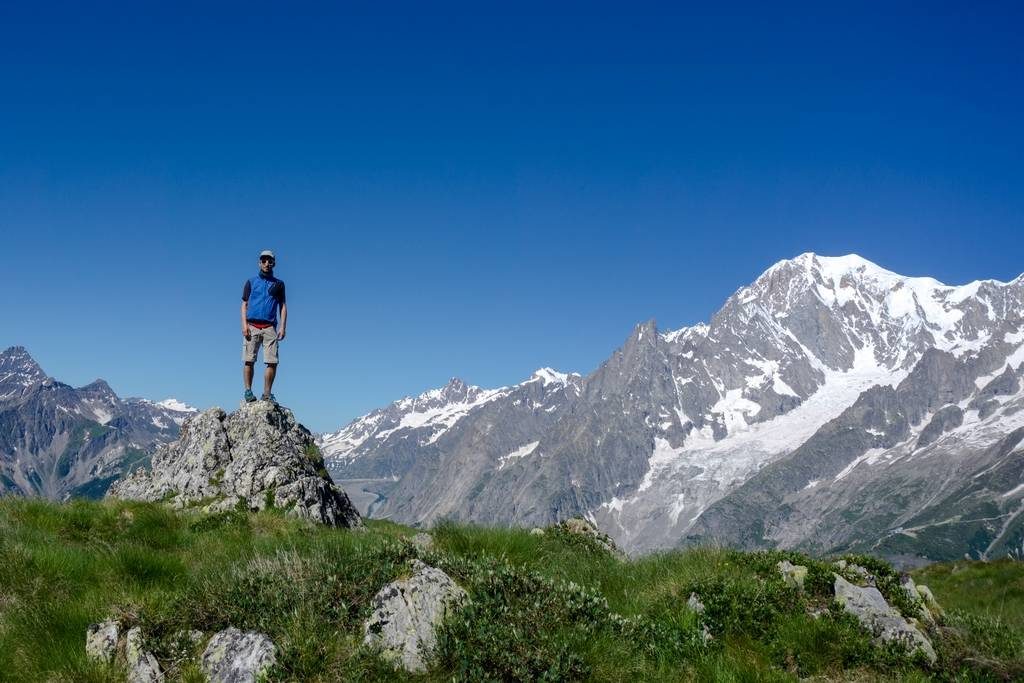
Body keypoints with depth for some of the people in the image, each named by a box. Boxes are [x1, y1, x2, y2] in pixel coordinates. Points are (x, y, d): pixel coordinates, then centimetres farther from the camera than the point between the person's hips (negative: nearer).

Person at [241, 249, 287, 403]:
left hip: (270, 327, 1)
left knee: (272, 362, -8)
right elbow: (244, 305, 10)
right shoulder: (251, 282, 14)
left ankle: (267, 394, -3)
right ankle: (248, 391, -4)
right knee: (249, 360, -7)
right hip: (252, 325, 0)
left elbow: (283, 306, 13)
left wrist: (282, 327, 1)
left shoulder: (278, 284, 16)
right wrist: (244, 324, -4)